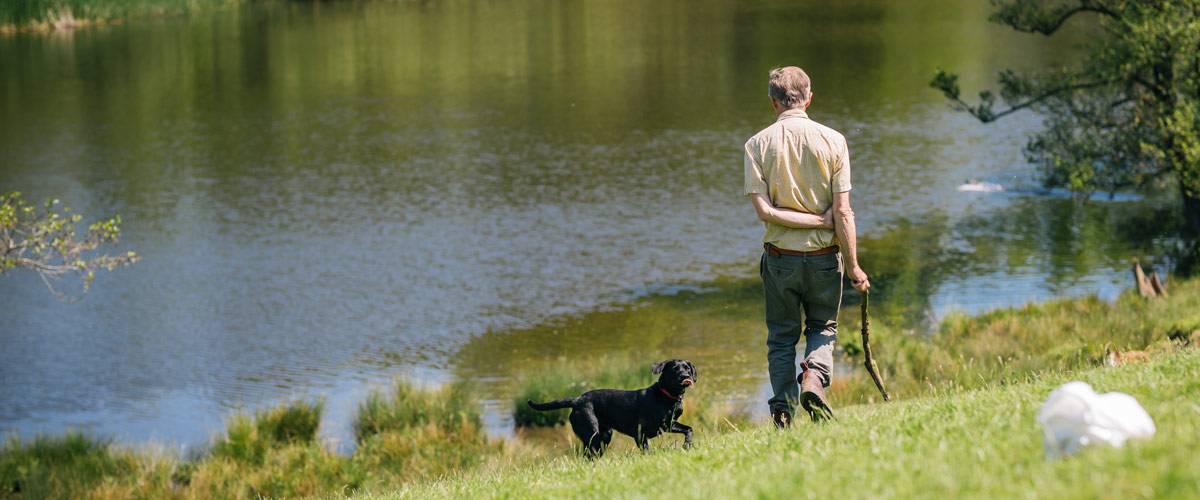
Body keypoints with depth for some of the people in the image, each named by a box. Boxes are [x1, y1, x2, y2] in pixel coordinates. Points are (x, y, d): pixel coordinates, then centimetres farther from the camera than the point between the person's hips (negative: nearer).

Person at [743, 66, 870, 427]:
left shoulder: (758, 144, -5)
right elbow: (842, 212, -9)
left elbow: (764, 210, -14)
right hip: (824, 257, 0)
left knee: (781, 336, 14)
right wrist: (853, 266, -3)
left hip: (779, 257, 0)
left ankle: (783, 413, 6)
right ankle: (814, 377, -9)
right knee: (823, 327, 19)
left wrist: (818, 221, -8)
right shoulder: (832, 141, -7)